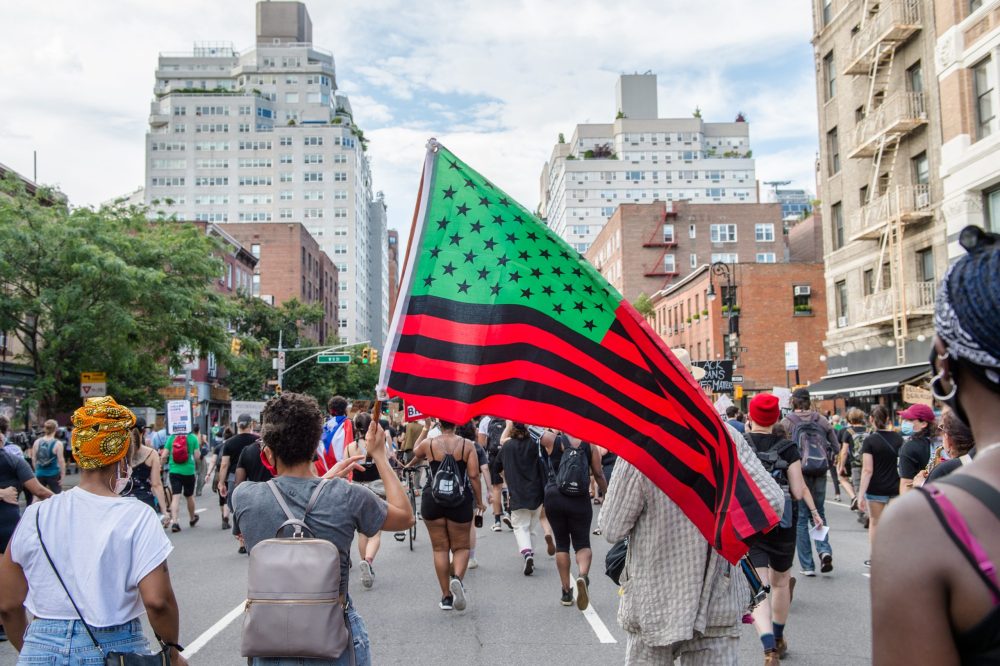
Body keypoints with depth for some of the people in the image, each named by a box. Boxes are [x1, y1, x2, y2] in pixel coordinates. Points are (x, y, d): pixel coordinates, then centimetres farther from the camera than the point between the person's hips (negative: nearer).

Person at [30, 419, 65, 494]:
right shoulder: (57, 444, -12)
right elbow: (61, 461, -14)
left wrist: (36, 470, 19)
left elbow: (33, 459, 6)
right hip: (53, 474, -4)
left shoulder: (37, 442, 1)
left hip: (40, 474, 4)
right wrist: (63, 476, -8)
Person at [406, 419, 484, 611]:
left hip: (432, 499, 1)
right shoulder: (467, 445, -3)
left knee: (440, 548, 9)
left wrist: (411, 464, 47)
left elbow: (415, 453, 23)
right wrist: (479, 500, 6)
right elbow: (474, 476, -7)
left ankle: (446, 596, 10)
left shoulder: (428, 444, 1)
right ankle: (458, 578, -18)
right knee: (461, 546, 12)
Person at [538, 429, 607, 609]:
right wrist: (607, 495, 12)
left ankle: (566, 592, 14)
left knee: (561, 544, 12)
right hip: (580, 500, 0)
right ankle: (582, 575, -21)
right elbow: (599, 474, 1)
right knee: (582, 543, 9)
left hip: (554, 498, 0)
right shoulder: (590, 445, -2)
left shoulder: (551, 440, -6)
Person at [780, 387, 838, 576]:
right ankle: (825, 550, -4)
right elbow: (836, 447, 7)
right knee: (818, 513, 18)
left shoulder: (787, 422, -4)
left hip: (798, 473, -2)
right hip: (820, 473, 2)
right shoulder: (821, 420, 5)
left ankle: (807, 566, 6)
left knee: (801, 518, 6)